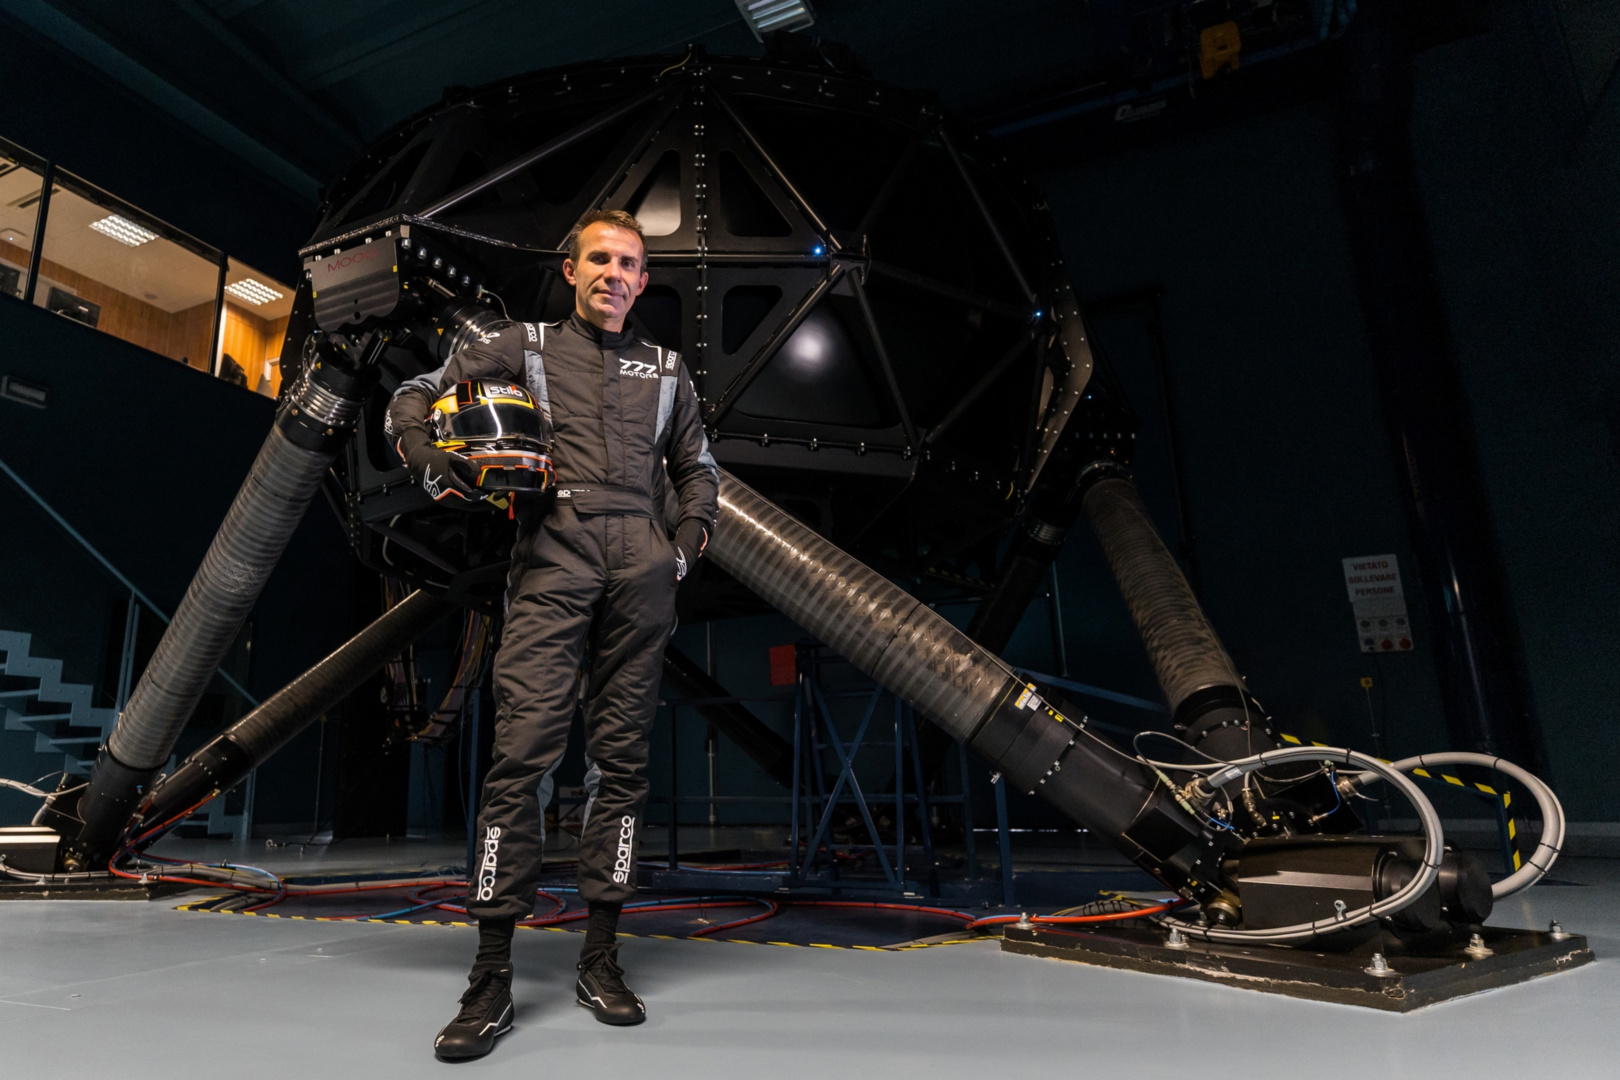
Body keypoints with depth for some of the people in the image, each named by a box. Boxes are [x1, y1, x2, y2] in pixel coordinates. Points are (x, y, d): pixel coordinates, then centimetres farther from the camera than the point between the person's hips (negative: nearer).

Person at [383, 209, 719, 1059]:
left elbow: (697, 466, 28)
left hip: (641, 570, 3)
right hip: (552, 562, -2)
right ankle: (491, 980, 0)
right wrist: (434, 466, -5)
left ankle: (600, 960, 13)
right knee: (523, 751, -10)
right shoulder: (521, 346, 17)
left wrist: (691, 535, 10)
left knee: (622, 758, 2)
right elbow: (411, 402, 16)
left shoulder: (666, 370, 24)